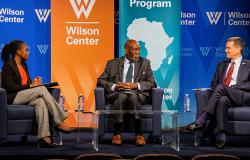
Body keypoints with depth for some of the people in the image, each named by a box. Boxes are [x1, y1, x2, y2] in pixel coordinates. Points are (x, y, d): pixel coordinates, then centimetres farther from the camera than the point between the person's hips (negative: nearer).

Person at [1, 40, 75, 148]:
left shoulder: (23, 64, 19)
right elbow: (10, 87, -16)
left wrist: (35, 82, -2)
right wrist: (30, 85, -14)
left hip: (24, 96, 7)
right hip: (12, 98, -7)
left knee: (41, 102, -28)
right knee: (42, 90, -25)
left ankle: (44, 136, -40)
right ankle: (59, 123, -25)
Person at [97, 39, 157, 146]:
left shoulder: (145, 63, 18)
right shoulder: (112, 63, 16)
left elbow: (152, 83, 8)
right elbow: (100, 81, 10)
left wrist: (135, 85, -10)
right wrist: (114, 86, -10)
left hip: (138, 94, 0)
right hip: (117, 93, 0)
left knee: (133, 97, -36)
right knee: (122, 97, -37)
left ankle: (139, 135, -42)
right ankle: (117, 134, -38)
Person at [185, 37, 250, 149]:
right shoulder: (221, 65, 28)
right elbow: (214, 83, 24)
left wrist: (233, 87, -12)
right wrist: (217, 90, 0)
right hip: (224, 95, 3)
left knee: (221, 87, -33)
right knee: (222, 100, -37)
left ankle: (200, 122, -36)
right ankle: (222, 137, -45)